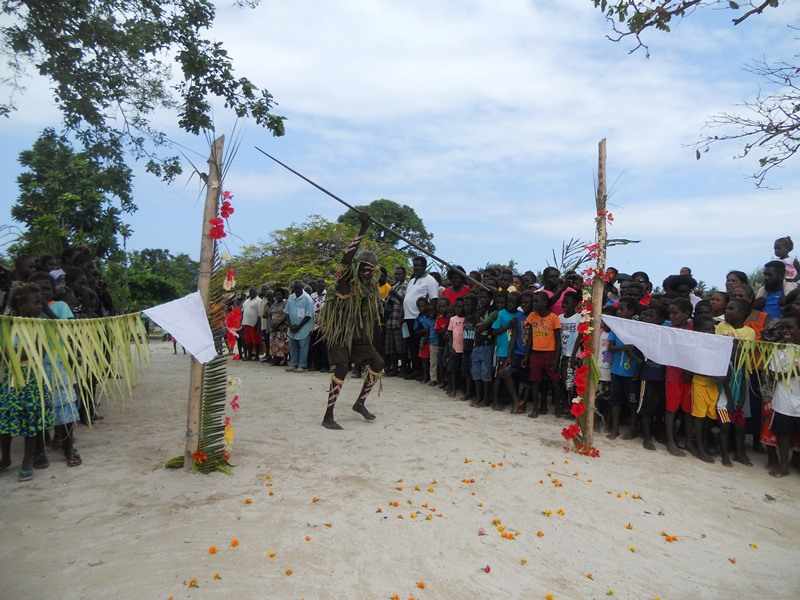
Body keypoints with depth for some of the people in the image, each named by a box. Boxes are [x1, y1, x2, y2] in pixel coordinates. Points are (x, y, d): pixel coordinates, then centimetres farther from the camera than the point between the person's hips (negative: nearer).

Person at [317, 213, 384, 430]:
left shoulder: (370, 287, 9)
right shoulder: (346, 279, -11)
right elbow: (347, 256, -30)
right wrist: (363, 230, -33)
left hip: (358, 335, 7)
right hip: (339, 333, -7)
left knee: (378, 365, 3)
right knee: (342, 369, -18)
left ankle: (360, 403, 19)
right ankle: (328, 417, -8)